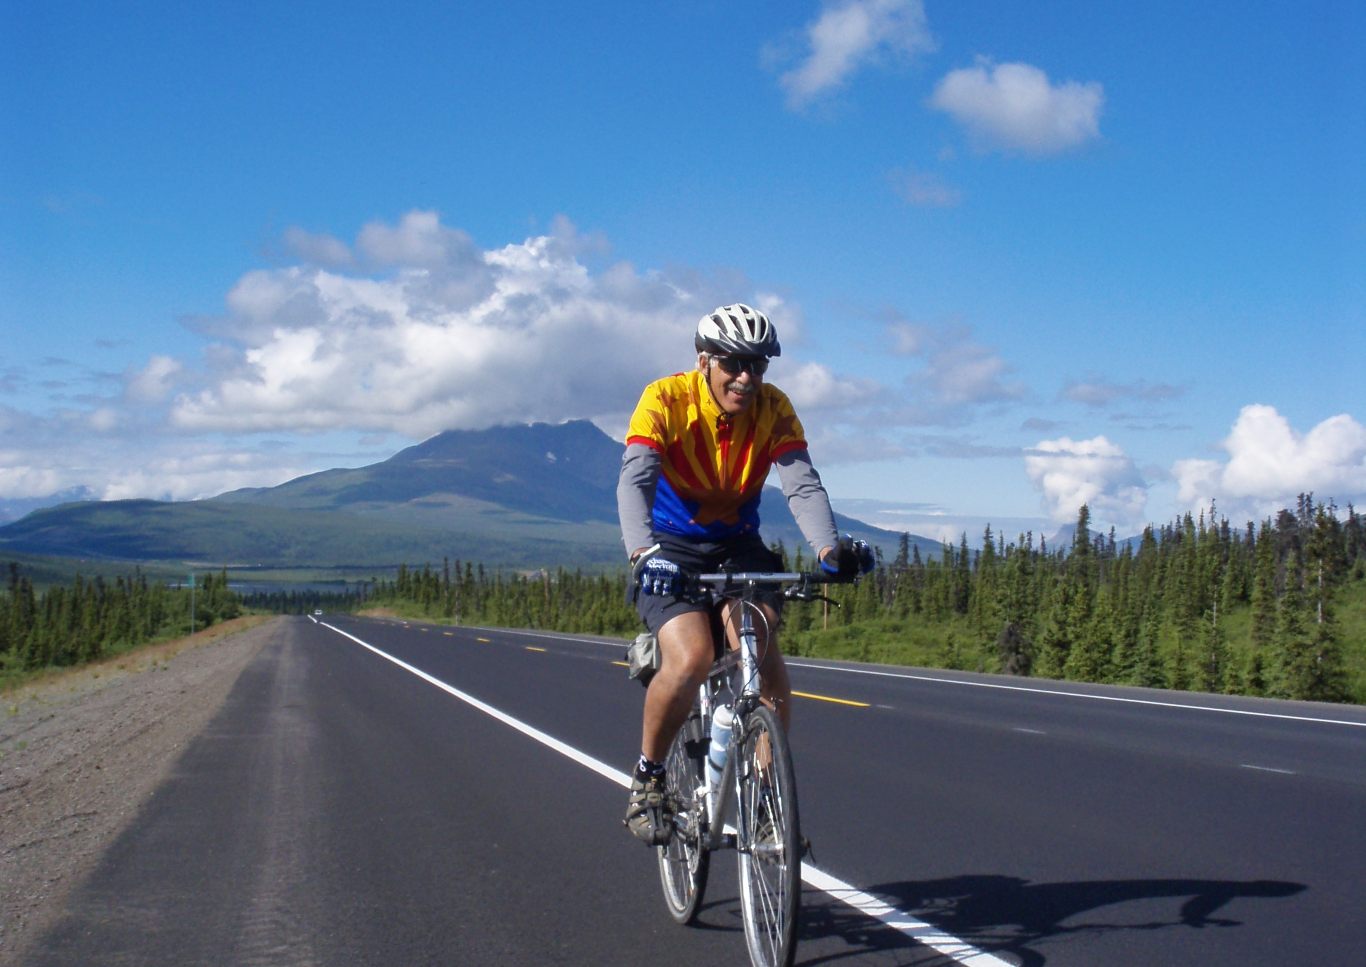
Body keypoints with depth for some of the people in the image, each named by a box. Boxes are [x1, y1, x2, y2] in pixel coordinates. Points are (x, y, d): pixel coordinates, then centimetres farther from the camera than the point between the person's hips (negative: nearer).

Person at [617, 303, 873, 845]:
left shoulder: (774, 409, -11)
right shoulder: (665, 399, -19)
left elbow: (802, 485, -22)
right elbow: (634, 481, -30)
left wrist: (829, 550, -41)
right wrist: (644, 554, -49)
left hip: (738, 547, 3)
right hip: (671, 550, -3)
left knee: (763, 650, -24)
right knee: (690, 659, -27)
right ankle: (647, 778, -4)